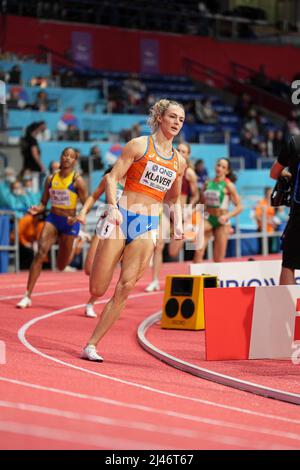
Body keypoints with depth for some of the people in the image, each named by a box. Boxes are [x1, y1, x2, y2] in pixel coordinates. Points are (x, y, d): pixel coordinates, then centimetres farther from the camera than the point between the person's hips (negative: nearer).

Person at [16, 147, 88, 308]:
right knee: (41, 252, -20)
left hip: (69, 222, -2)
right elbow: (44, 203, 9)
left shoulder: (77, 181, -8)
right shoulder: (51, 179, 3)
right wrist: (37, 209, -14)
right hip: (52, 218, 2)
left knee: (61, 265, 7)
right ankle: (27, 296, -20)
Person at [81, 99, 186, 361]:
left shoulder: (179, 161, 14)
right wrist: (113, 206, -19)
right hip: (123, 218, -3)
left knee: (125, 288, -10)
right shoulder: (139, 145, 0)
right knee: (97, 290, -5)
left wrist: (178, 222, 9)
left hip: (149, 226, 4)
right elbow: (113, 177, -5)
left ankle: (91, 345, -4)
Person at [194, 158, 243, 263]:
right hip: (208, 219, 3)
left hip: (221, 221, -3)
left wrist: (227, 216, -19)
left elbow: (239, 207, -6)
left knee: (218, 259, 1)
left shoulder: (228, 185, -4)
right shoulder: (208, 183, 7)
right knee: (198, 251, -16)